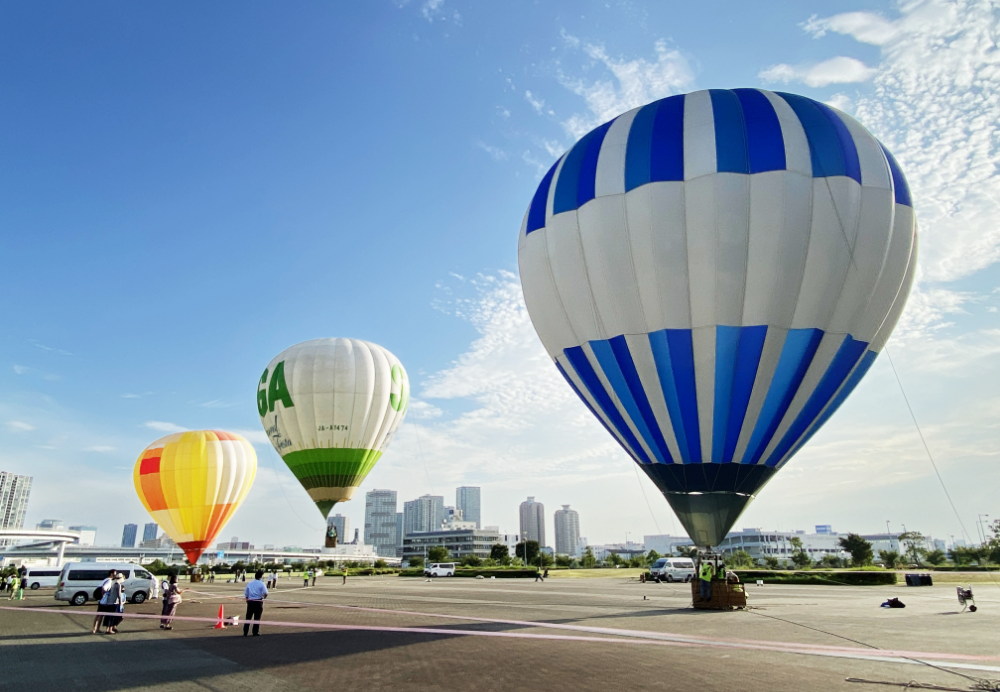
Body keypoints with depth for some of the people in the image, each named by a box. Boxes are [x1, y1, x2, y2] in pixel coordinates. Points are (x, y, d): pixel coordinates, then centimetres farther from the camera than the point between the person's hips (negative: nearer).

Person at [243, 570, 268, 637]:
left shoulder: (249, 584, 7)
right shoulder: (261, 584, -6)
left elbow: (246, 595, 10)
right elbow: (265, 593, -13)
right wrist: (263, 597, 8)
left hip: (250, 602, 3)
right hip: (258, 602, -3)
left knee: (248, 618, 9)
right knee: (257, 618, 5)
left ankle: (245, 632, 9)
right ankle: (255, 633, 10)